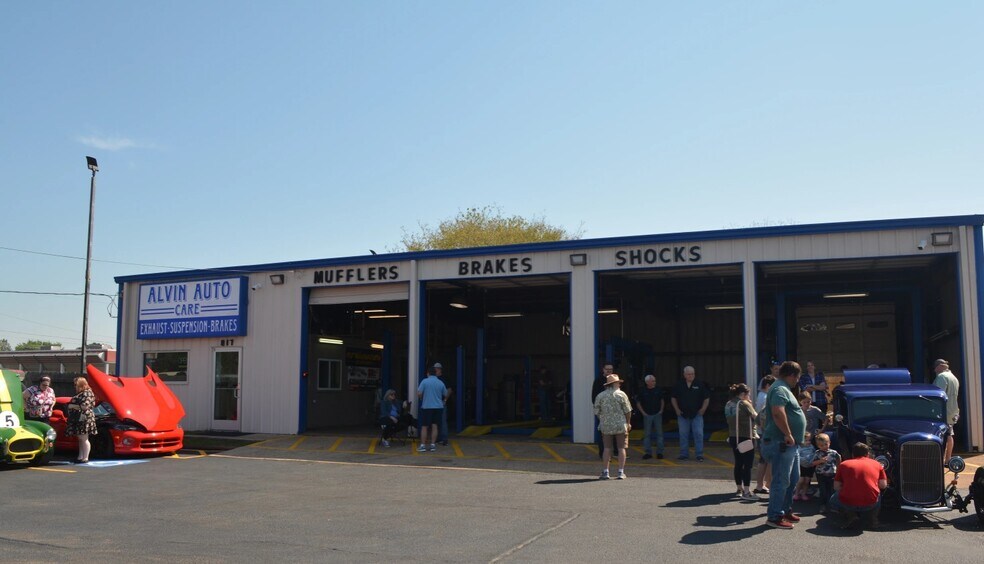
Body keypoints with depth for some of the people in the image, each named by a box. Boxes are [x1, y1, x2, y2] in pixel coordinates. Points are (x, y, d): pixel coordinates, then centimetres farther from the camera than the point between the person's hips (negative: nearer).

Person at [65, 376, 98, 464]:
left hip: (84, 419, -10)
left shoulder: (86, 393, -11)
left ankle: (85, 458, -7)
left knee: (84, 439, -8)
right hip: (77, 419, 10)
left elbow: (85, 406, -20)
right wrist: (71, 405, 12)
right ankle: (80, 457, 16)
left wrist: (73, 406, -11)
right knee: (80, 439, 12)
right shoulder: (79, 394, 21)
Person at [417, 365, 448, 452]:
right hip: (438, 407, 3)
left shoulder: (425, 381, -7)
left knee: (424, 427, 2)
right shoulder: (441, 383, 3)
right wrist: (443, 401, 33)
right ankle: (433, 445, 6)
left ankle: (423, 446, 0)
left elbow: (419, 394, -12)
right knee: (434, 426, 7)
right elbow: (446, 396, 12)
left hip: (426, 407, -3)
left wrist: (421, 398, 10)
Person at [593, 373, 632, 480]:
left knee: (607, 448, 8)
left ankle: (605, 472, 6)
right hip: (621, 425, -2)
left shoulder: (600, 396, 2)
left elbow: (596, 413, 4)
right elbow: (628, 411, -3)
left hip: (606, 426, 2)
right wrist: (628, 423, 10)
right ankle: (621, 472, 4)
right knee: (621, 448, 4)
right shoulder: (621, 394, -5)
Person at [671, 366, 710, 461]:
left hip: (697, 414, -1)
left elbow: (706, 398, 6)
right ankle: (684, 454, 15)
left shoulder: (700, 385, -1)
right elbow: (673, 398, 11)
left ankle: (699, 455, 2)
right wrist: (677, 409, 3)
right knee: (683, 435, 6)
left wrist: (703, 409, -3)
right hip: (683, 414, 2)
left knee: (698, 434, -4)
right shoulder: (679, 385, 3)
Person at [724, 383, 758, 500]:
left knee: (738, 463, 15)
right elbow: (755, 417, -6)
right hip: (746, 438, -7)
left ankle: (740, 489, 23)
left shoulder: (728, 405, 8)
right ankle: (746, 492, -7)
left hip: (733, 438, 7)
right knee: (748, 465, -4)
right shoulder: (744, 404, -13)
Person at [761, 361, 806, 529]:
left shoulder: (784, 389, 19)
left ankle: (786, 510, 30)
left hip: (791, 444, 11)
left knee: (793, 479, 19)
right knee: (781, 481, -7)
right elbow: (778, 412, -31)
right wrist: (788, 434, -27)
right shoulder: (780, 390, -16)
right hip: (781, 444, -11)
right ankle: (775, 517, -1)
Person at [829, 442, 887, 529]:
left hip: (847, 504, -2)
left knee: (833, 500, 31)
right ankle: (873, 518, 12)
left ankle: (850, 515, 3)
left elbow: (836, 487, 9)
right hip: (871, 505, 2)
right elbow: (883, 485, 11)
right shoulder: (877, 464, 12)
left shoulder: (844, 464, 10)